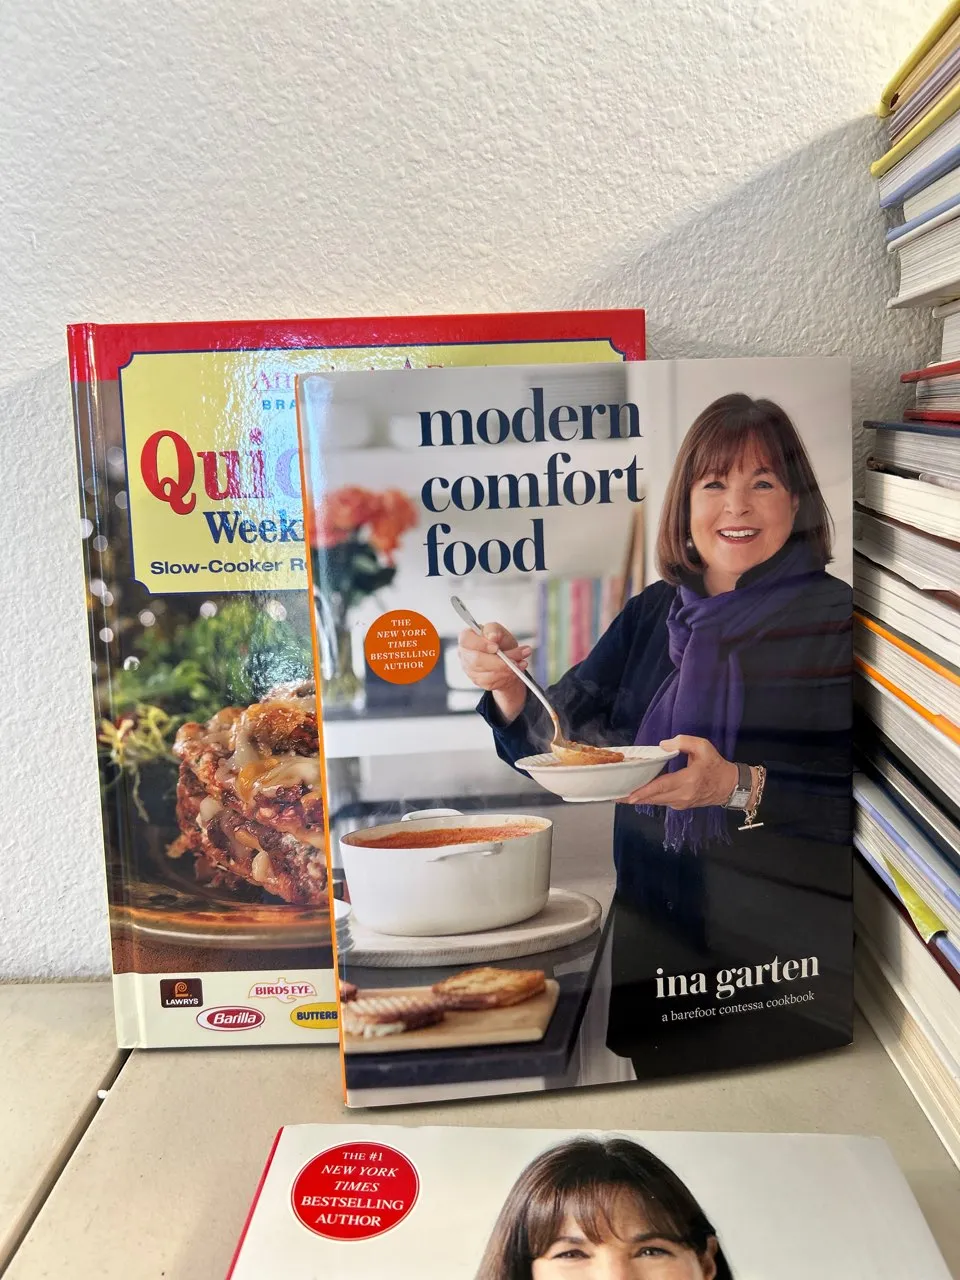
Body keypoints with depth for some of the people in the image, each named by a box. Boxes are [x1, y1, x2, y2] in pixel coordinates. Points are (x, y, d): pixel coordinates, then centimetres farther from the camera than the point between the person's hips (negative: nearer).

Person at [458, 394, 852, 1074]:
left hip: (787, 946, -4)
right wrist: (507, 685, -18)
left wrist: (742, 788, -31)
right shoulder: (653, 612, 3)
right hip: (652, 934, 5)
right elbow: (560, 736, 0)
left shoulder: (835, 618, -13)